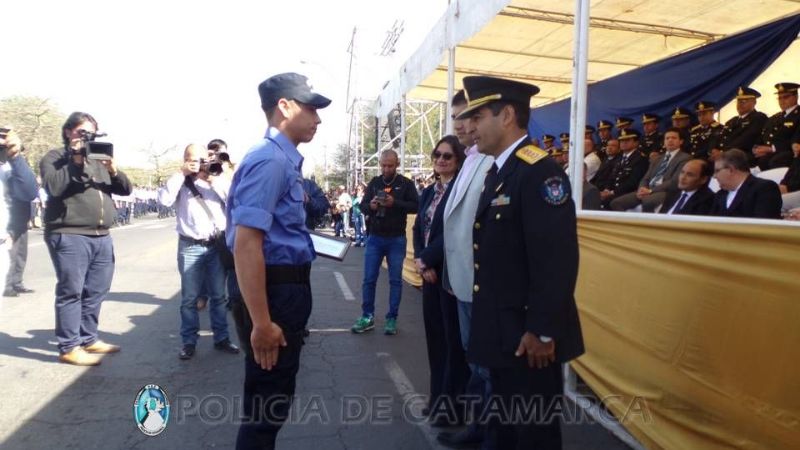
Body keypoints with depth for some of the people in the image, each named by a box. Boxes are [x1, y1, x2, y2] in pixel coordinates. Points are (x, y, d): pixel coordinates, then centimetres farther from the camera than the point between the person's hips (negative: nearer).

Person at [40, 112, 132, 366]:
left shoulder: (98, 160, 21)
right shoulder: (54, 158, 3)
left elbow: (125, 189, 14)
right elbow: (54, 187, -15)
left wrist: (113, 170, -4)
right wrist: (75, 161, -13)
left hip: (102, 238, 7)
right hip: (69, 237, -7)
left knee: (96, 292, 11)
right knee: (71, 292, -4)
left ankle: (88, 339, 23)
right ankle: (69, 347, 3)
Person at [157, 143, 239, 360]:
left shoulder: (218, 180, 9)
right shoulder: (179, 181, 5)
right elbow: (164, 200, -13)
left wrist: (213, 179, -11)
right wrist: (181, 174, -11)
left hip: (217, 245, 2)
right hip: (190, 247, -2)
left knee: (218, 295, 10)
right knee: (189, 298, 4)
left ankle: (221, 338, 20)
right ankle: (189, 342, 15)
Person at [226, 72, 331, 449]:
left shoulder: (285, 160, 12)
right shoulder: (270, 160, -18)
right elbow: (246, 244, -27)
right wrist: (261, 323, -27)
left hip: (287, 288, 10)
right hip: (275, 291, -10)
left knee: (275, 396, 24)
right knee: (265, 403, 6)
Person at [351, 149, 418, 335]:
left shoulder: (406, 183, -2)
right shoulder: (374, 182, 6)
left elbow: (416, 206, -9)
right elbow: (362, 206, 6)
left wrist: (395, 203, -23)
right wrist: (370, 206, -17)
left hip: (396, 239, -2)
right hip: (375, 238, 2)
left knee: (395, 280, 5)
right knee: (369, 279, 4)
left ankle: (392, 318, 15)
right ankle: (367, 317, 15)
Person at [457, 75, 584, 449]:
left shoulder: (540, 171, -18)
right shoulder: (496, 172, 13)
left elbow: (557, 259, -24)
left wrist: (543, 331, -22)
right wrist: (482, 318, 15)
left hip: (528, 336, -9)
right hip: (502, 332, 9)